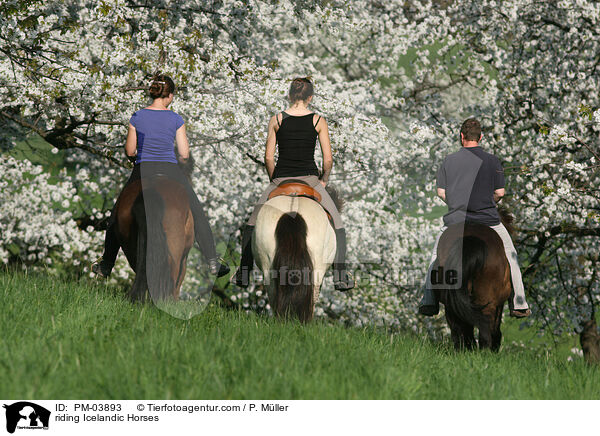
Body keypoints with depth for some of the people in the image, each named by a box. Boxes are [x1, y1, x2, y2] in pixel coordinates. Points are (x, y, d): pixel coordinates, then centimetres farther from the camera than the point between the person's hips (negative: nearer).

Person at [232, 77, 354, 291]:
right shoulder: (318, 121, -1)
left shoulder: (276, 120, 1)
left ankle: (244, 272, 11)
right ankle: (340, 276, 7)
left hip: (280, 179, 1)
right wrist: (323, 181, 12)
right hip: (310, 179, -1)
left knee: (252, 223, 18)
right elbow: (328, 159, -3)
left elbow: (268, 158, 2)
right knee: (337, 224, 15)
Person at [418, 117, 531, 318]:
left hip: (456, 219, 1)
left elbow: (441, 192, 3)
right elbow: (500, 192, 0)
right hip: (487, 219, -1)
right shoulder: (492, 161, -1)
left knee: (438, 254, 22)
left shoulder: (450, 160, 1)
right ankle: (518, 305, 12)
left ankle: (429, 302, 12)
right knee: (509, 255, 17)